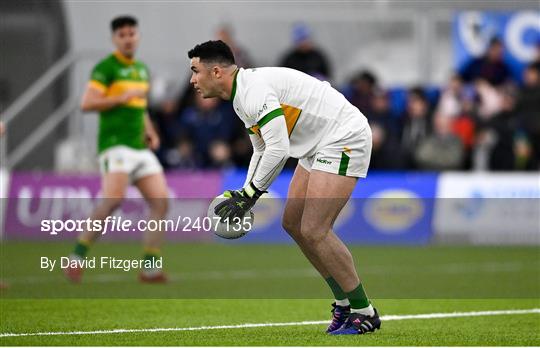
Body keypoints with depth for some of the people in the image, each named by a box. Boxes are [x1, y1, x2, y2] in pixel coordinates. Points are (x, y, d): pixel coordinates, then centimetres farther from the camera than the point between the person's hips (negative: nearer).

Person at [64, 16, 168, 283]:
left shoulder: (142, 70, 19)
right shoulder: (106, 68, -4)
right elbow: (87, 104, -13)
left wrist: (150, 131, 16)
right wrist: (124, 97, -16)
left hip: (141, 148, 7)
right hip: (115, 145, -7)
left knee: (160, 202, -5)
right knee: (114, 199, -24)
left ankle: (150, 268, -1)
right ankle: (77, 256, -14)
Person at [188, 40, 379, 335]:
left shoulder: (254, 89, -22)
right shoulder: (241, 97, 12)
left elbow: (278, 149, -28)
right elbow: (263, 151, 21)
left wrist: (250, 194, -20)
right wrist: (242, 198, 11)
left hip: (345, 139, -11)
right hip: (319, 146, 11)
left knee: (313, 231, -15)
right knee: (293, 223, 10)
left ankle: (363, 312, -4)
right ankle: (344, 303, 18)